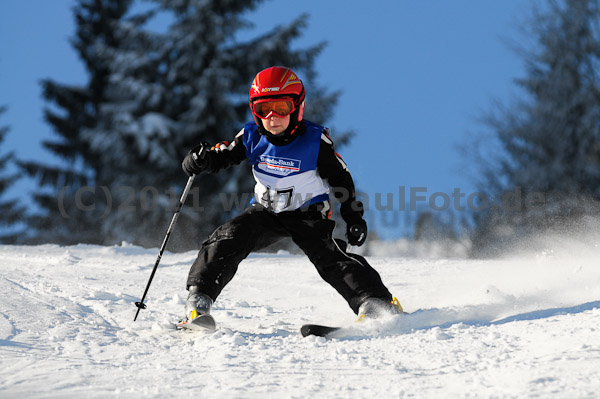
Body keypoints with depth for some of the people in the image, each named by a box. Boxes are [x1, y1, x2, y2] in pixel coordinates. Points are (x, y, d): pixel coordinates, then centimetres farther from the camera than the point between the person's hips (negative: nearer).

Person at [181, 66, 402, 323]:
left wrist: (354, 218, -7)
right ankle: (199, 296, -11)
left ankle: (374, 300, -24)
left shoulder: (316, 142, -17)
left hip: (308, 215, -3)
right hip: (265, 212, 3)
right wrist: (201, 160, -23)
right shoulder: (252, 137, -9)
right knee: (227, 240, -17)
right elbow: (223, 157, 0)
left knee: (329, 257, -23)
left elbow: (340, 179, -6)